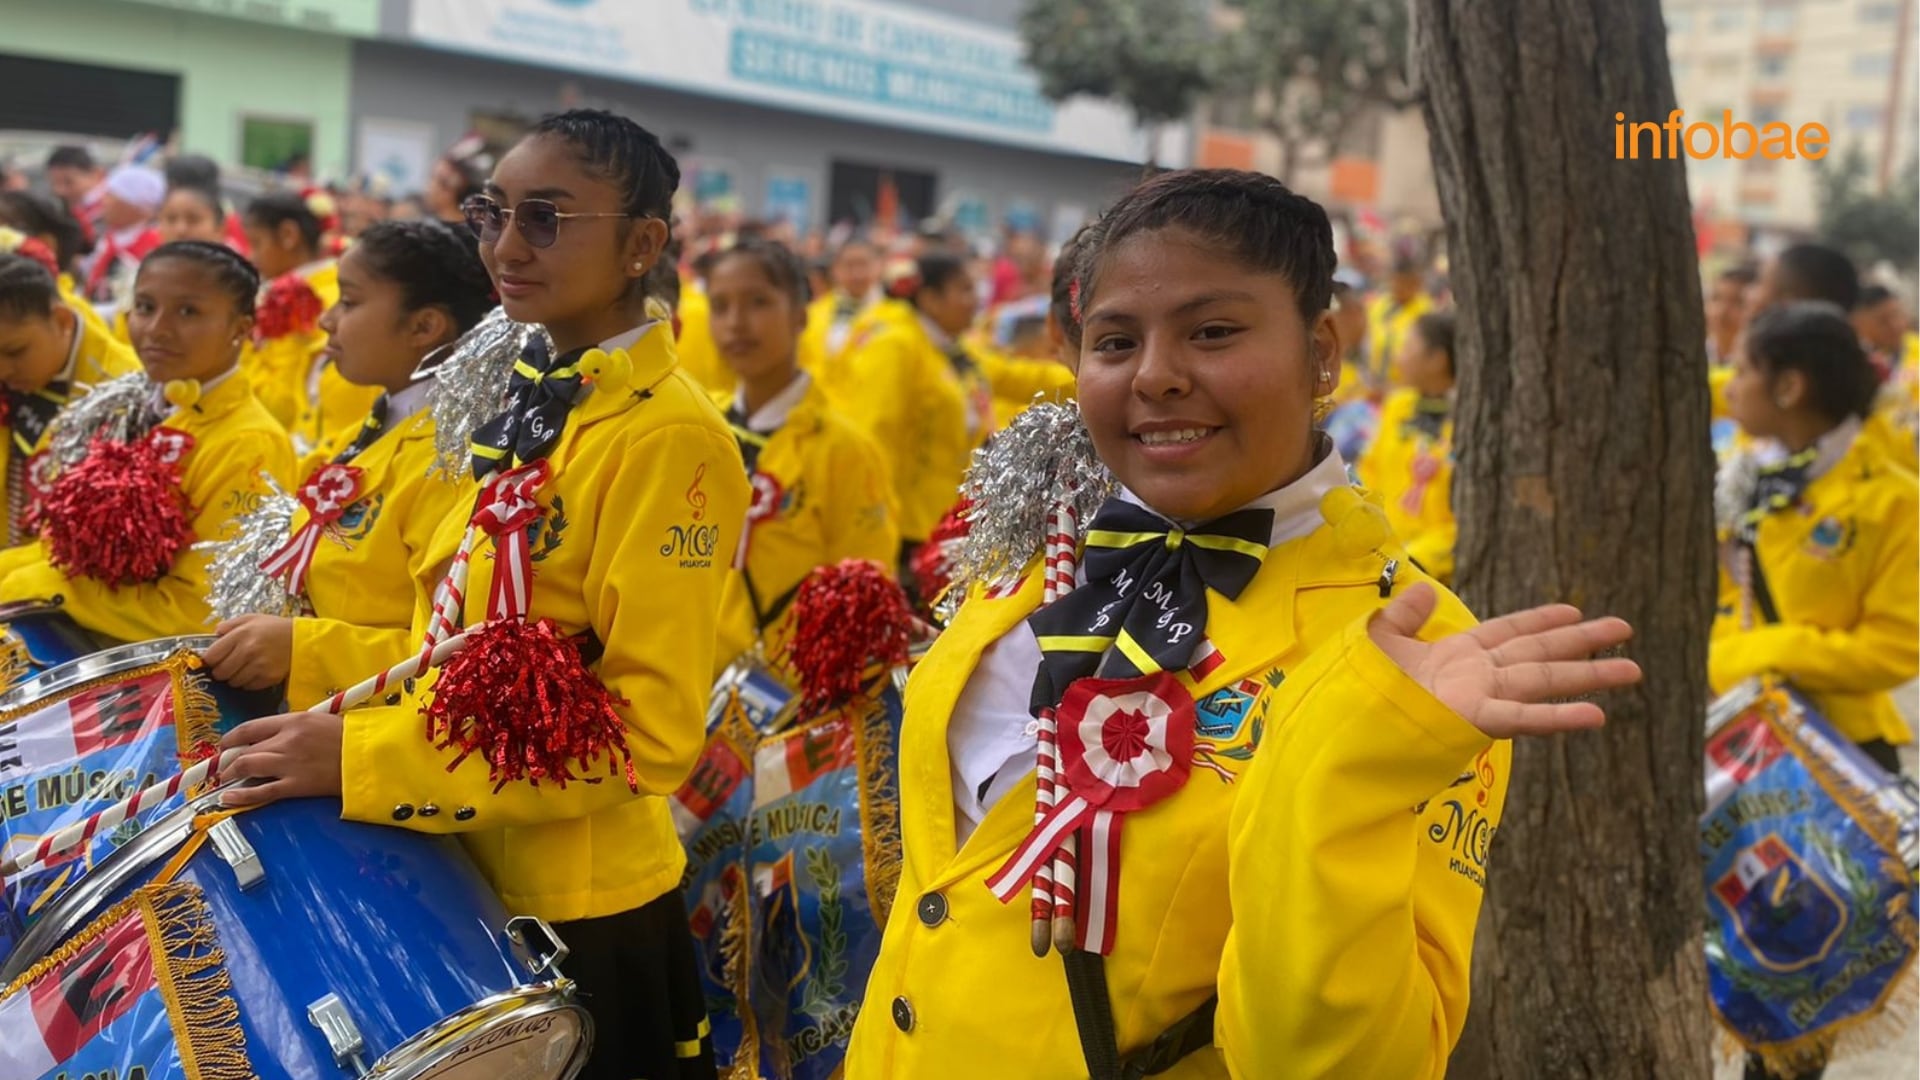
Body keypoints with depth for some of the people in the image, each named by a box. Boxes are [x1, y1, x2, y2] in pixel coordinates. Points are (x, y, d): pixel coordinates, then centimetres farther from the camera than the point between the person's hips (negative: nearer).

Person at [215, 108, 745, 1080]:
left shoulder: (668, 436, -21)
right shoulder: (520, 399, 6)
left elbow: (650, 729, -24)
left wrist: (363, 757, -25)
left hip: (576, 910, -8)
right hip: (461, 879, 8)